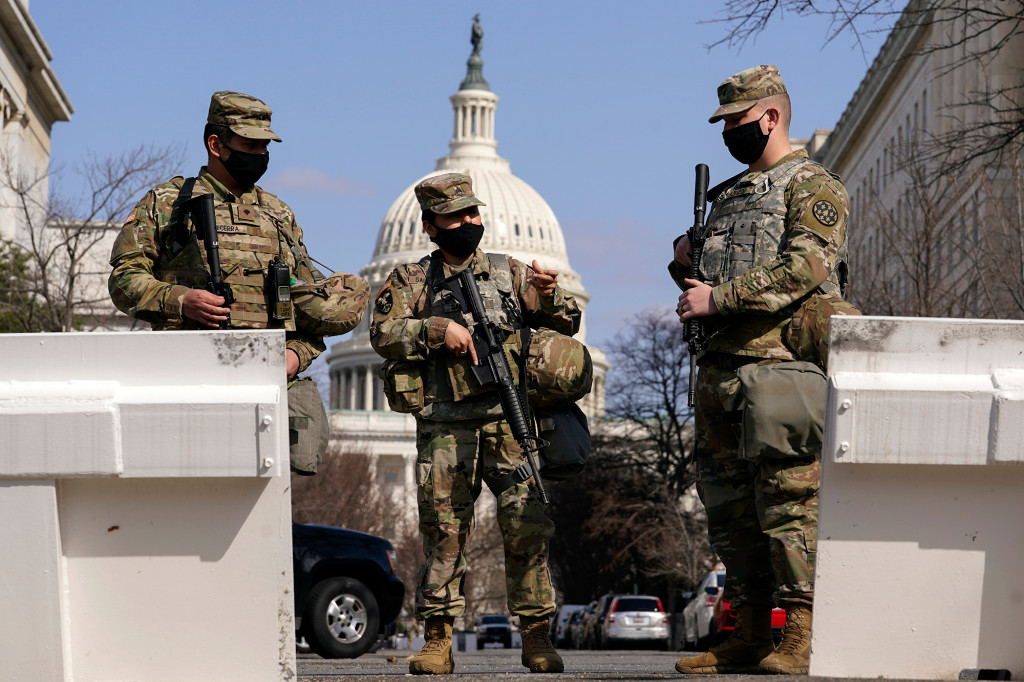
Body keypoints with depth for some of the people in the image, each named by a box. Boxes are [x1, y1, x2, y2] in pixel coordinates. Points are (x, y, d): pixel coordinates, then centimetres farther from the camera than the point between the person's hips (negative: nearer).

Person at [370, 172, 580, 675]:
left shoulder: (511, 274, 16)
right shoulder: (412, 280, 12)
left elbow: (566, 325, 13)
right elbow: (384, 334, -2)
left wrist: (551, 297, -8)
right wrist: (437, 328, -14)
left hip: (510, 422, 1)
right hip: (444, 429, -1)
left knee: (528, 526, -9)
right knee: (443, 532, -1)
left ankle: (536, 635, -4)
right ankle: (437, 640, 5)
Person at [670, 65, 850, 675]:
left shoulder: (813, 187, -1)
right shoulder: (728, 195, 24)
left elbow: (805, 267, -17)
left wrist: (719, 298, -17)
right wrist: (687, 266, 7)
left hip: (781, 366, -9)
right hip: (720, 368, 9)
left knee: (788, 499, -11)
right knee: (730, 505, 7)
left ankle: (803, 639, -11)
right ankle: (750, 636, 12)